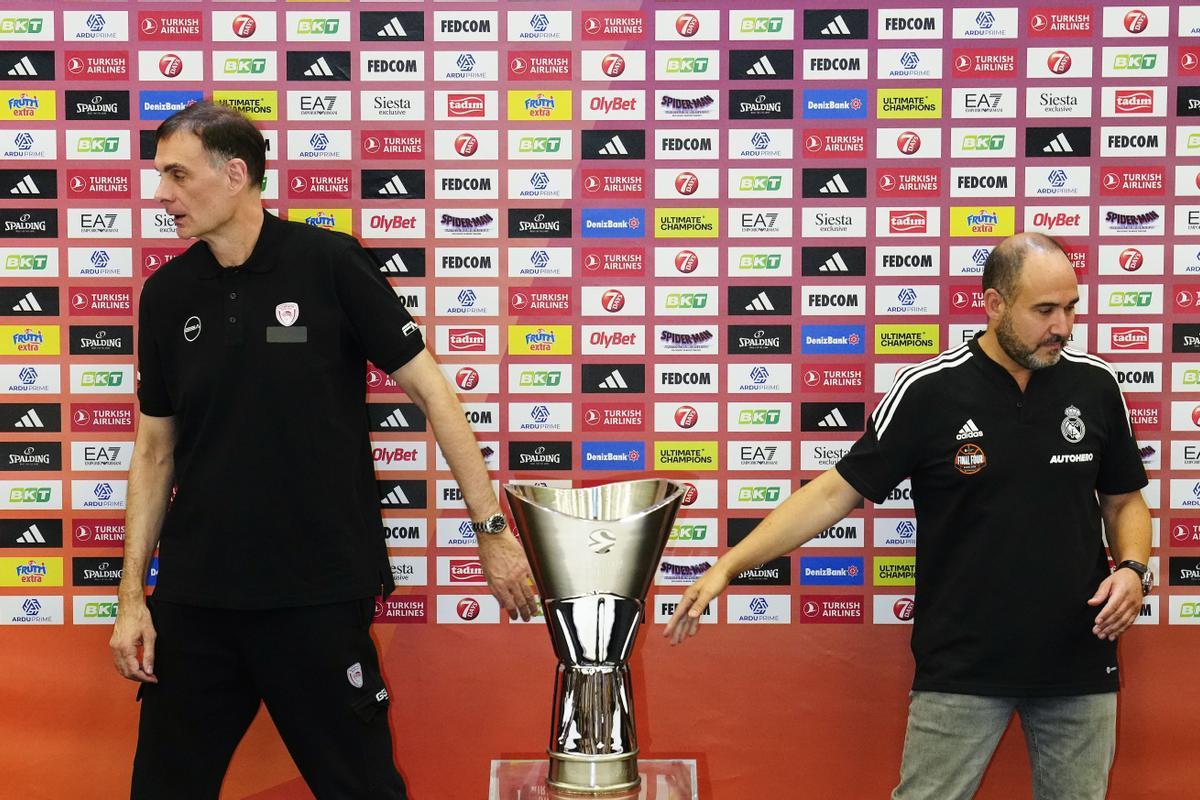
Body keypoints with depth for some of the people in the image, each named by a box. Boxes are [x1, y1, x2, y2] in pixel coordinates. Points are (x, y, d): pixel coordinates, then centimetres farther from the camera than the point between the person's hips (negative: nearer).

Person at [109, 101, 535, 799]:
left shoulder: (330, 264, -7)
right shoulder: (168, 294, 5)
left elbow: (429, 388, -5)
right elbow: (156, 449, 11)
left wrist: (492, 529, -8)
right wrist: (132, 595, 6)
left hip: (318, 592, -4)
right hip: (193, 596, 4)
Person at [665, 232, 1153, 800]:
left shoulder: (1095, 384, 1)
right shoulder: (929, 390, -8)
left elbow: (1124, 501, 14)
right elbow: (837, 491, -5)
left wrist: (1133, 569, -7)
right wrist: (729, 565, -11)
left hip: (1079, 662, 3)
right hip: (961, 666, -3)